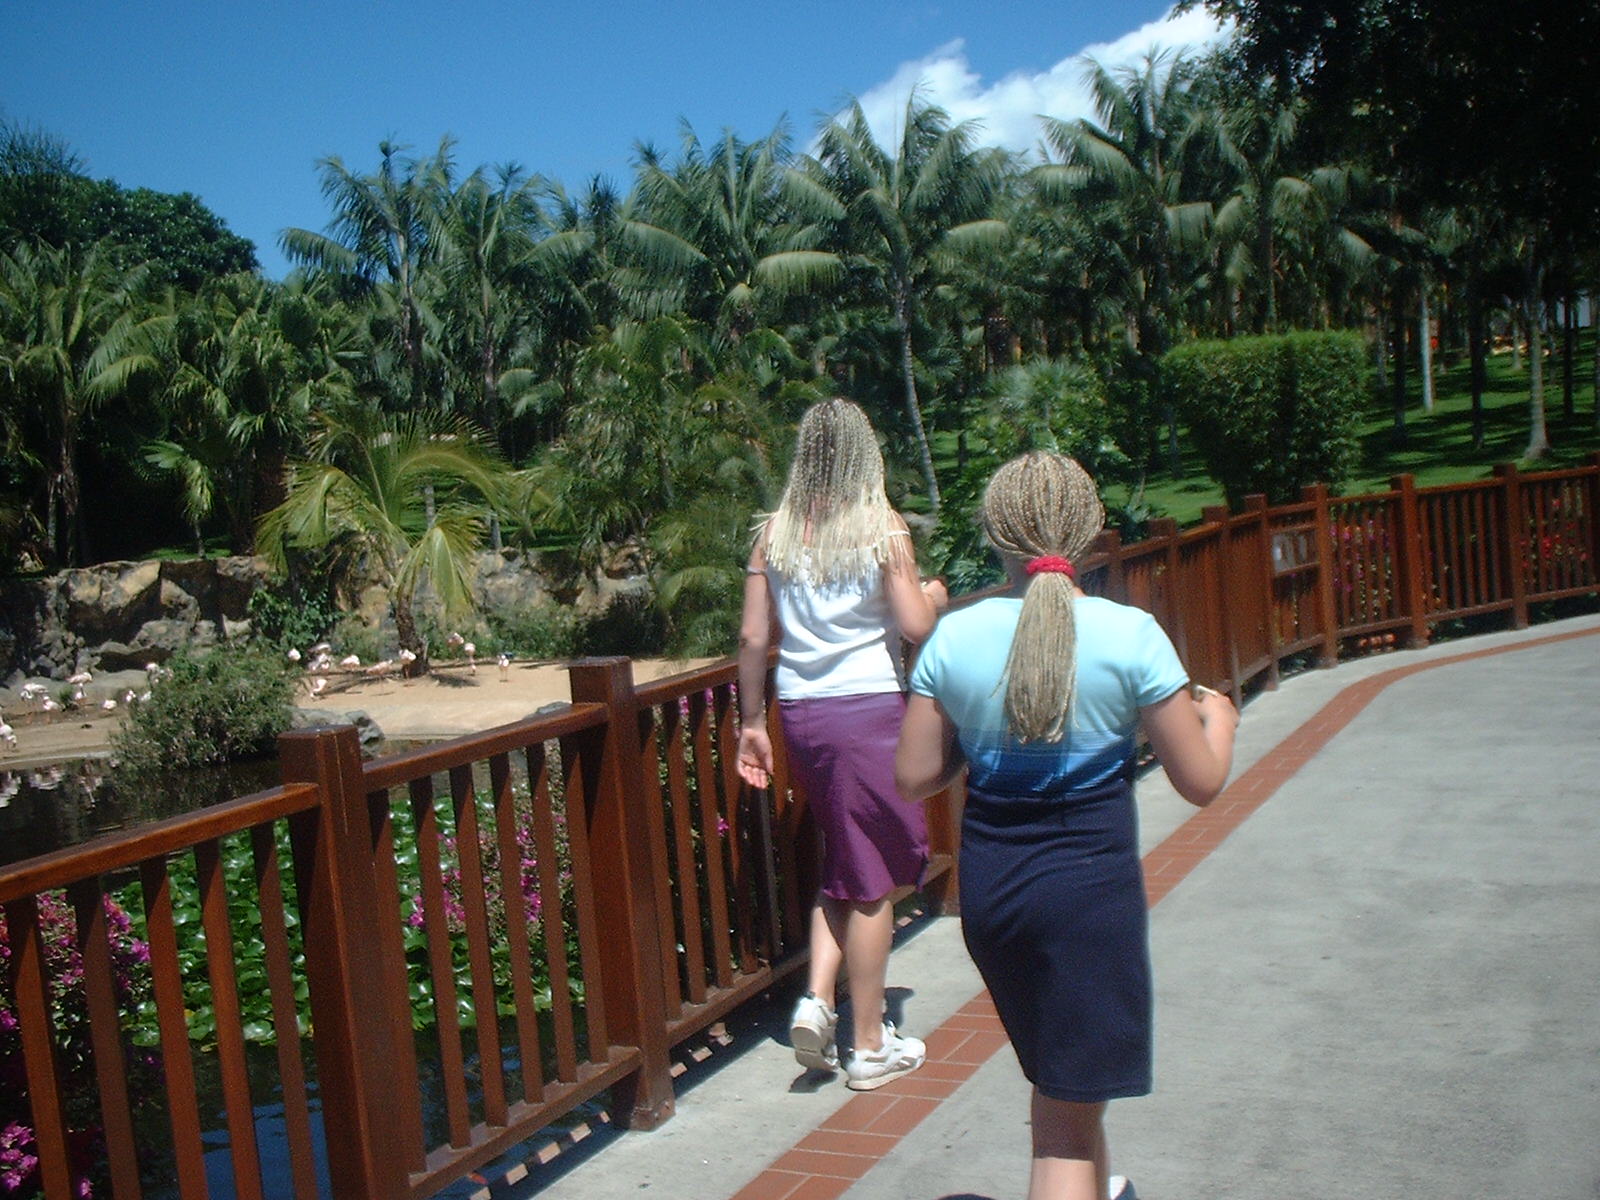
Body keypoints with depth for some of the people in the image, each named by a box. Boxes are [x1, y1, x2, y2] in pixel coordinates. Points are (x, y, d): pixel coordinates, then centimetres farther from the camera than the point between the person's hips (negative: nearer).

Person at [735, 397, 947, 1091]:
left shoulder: (774, 532, 5)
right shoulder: (883, 527, -6)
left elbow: (753, 636, 2)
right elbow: (913, 627, -11)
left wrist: (750, 723, 9)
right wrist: (934, 597, 11)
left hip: (799, 713, 4)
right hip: (870, 706, -4)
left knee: (841, 864, 21)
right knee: (872, 880, 5)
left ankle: (817, 999, 7)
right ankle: (870, 1047, 14)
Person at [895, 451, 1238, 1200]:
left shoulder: (954, 637, -4)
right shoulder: (1128, 634, -13)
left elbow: (914, 778, 0)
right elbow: (1201, 782, -8)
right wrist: (1218, 716, 12)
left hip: (988, 885, 5)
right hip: (1090, 884, -4)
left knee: (1058, 1069, 28)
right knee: (1069, 1109, 6)